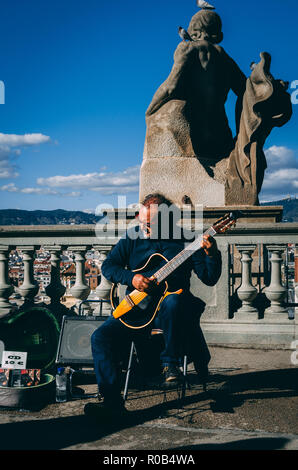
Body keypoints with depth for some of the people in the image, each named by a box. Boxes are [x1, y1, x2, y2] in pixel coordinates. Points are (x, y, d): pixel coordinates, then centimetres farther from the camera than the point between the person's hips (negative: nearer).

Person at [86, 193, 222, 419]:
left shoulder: (185, 241, -1)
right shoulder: (133, 237, 7)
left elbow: (209, 278, -4)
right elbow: (108, 266, 6)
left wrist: (212, 254, -23)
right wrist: (131, 278, -12)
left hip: (169, 308, -3)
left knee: (173, 301, -38)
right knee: (102, 336, -18)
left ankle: (170, 363, -20)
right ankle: (112, 401, -16)